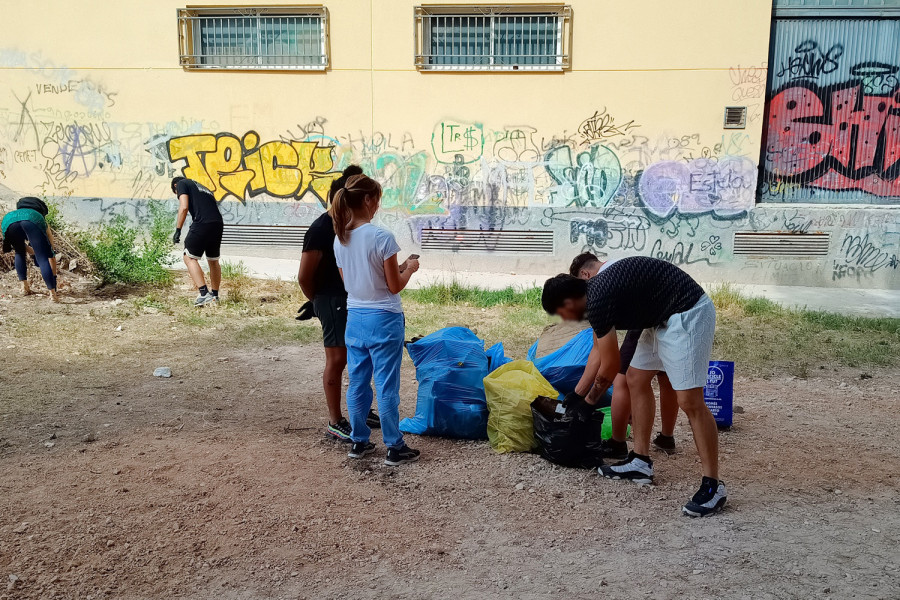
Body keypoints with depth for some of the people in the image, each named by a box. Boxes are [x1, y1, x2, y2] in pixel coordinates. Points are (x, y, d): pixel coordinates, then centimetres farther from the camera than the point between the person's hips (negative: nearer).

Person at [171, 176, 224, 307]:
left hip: (202, 224, -7)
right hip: (218, 223, 7)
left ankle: (204, 294, -6)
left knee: (190, 258, 6)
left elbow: (184, 207, -2)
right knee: (213, 260, 21)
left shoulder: (181, 184, 14)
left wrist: (178, 230, -1)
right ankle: (215, 295, 32)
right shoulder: (203, 188, 34)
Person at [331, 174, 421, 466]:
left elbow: (347, 282, 11)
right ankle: (395, 448, 13)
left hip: (355, 318, 6)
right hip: (384, 320, -6)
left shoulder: (340, 238, 2)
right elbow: (395, 286, -14)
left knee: (357, 384, 15)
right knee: (386, 387, 3)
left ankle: (359, 442, 26)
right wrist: (410, 268, 6)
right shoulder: (382, 237, -18)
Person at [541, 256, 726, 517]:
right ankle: (641, 462, 22)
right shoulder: (595, 290, 10)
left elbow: (610, 366, -8)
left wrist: (588, 401, 9)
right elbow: (601, 352, 24)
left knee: (690, 401, -13)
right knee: (636, 379, 14)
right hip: (666, 317, 11)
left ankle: (713, 486, -4)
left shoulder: (598, 302, -18)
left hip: (688, 313, -11)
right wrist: (579, 393, 31)